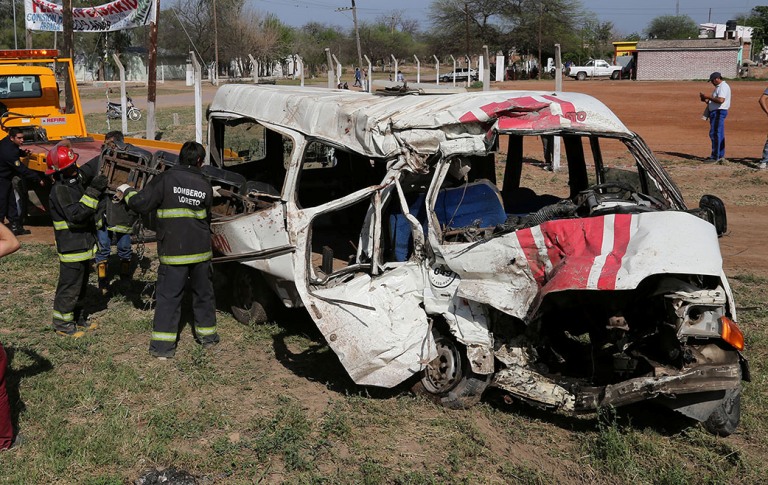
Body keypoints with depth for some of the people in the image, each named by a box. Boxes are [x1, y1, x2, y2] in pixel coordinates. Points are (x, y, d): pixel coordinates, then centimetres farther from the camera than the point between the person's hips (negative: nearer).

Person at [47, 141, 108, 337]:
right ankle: (62, 323, 13)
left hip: (83, 245, 9)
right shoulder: (59, 190, -19)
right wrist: (93, 192, -33)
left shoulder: (74, 183, 10)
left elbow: (88, 211, 20)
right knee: (69, 286, 1)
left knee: (81, 285, 20)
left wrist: (98, 188, 6)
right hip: (71, 247, -9)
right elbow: (76, 214, -31)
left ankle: (77, 317, 34)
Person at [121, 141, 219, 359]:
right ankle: (208, 335, 29)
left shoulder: (166, 179, -9)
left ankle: (162, 346, 1)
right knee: (203, 293, 18)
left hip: (173, 252, -3)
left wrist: (127, 191, 10)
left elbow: (140, 203, -9)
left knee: (168, 296, 1)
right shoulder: (205, 185, 3)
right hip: (200, 251, 3)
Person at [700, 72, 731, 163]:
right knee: (719, 135, 13)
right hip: (716, 112, 11)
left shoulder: (723, 86, -13)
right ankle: (721, 156, 19)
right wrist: (706, 100, 10)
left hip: (719, 112, -11)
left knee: (715, 134, -11)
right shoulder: (719, 87, 20)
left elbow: (720, 100, -26)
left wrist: (708, 97, -17)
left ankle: (715, 157, -10)